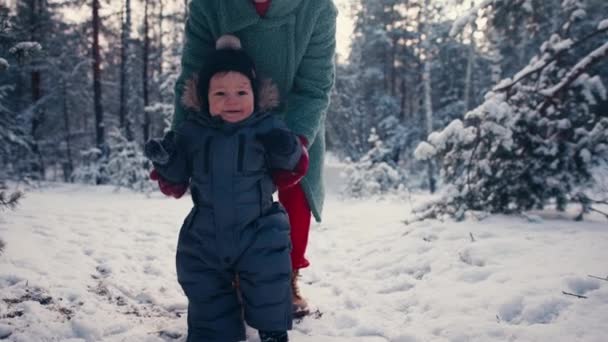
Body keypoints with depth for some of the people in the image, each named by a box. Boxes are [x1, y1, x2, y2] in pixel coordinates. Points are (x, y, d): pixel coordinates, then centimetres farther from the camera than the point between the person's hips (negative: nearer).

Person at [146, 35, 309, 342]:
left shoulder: (268, 127, -10)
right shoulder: (191, 131, -3)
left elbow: (294, 165, -6)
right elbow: (178, 175, 5)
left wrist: (287, 152, -27)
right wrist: (163, 159, -14)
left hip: (259, 232, -2)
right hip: (206, 234, 3)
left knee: (268, 281, 4)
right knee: (204, 288, 15)